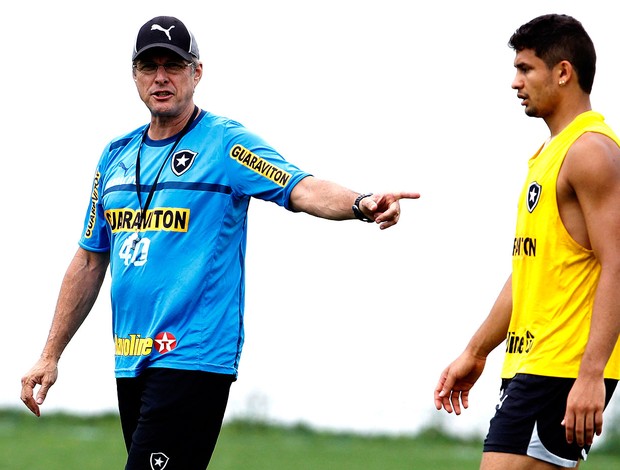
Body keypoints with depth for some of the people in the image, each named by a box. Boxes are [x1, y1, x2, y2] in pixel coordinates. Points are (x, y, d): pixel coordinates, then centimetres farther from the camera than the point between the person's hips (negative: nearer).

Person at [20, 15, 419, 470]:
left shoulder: (227, 142, -3)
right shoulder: (116, 156, 15)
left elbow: (302, 189, -18)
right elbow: (90, 262, 20)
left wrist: (361, 204, -40)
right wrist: (50, 356, 18)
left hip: (195, 359, -7)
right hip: (130, 361, 7)